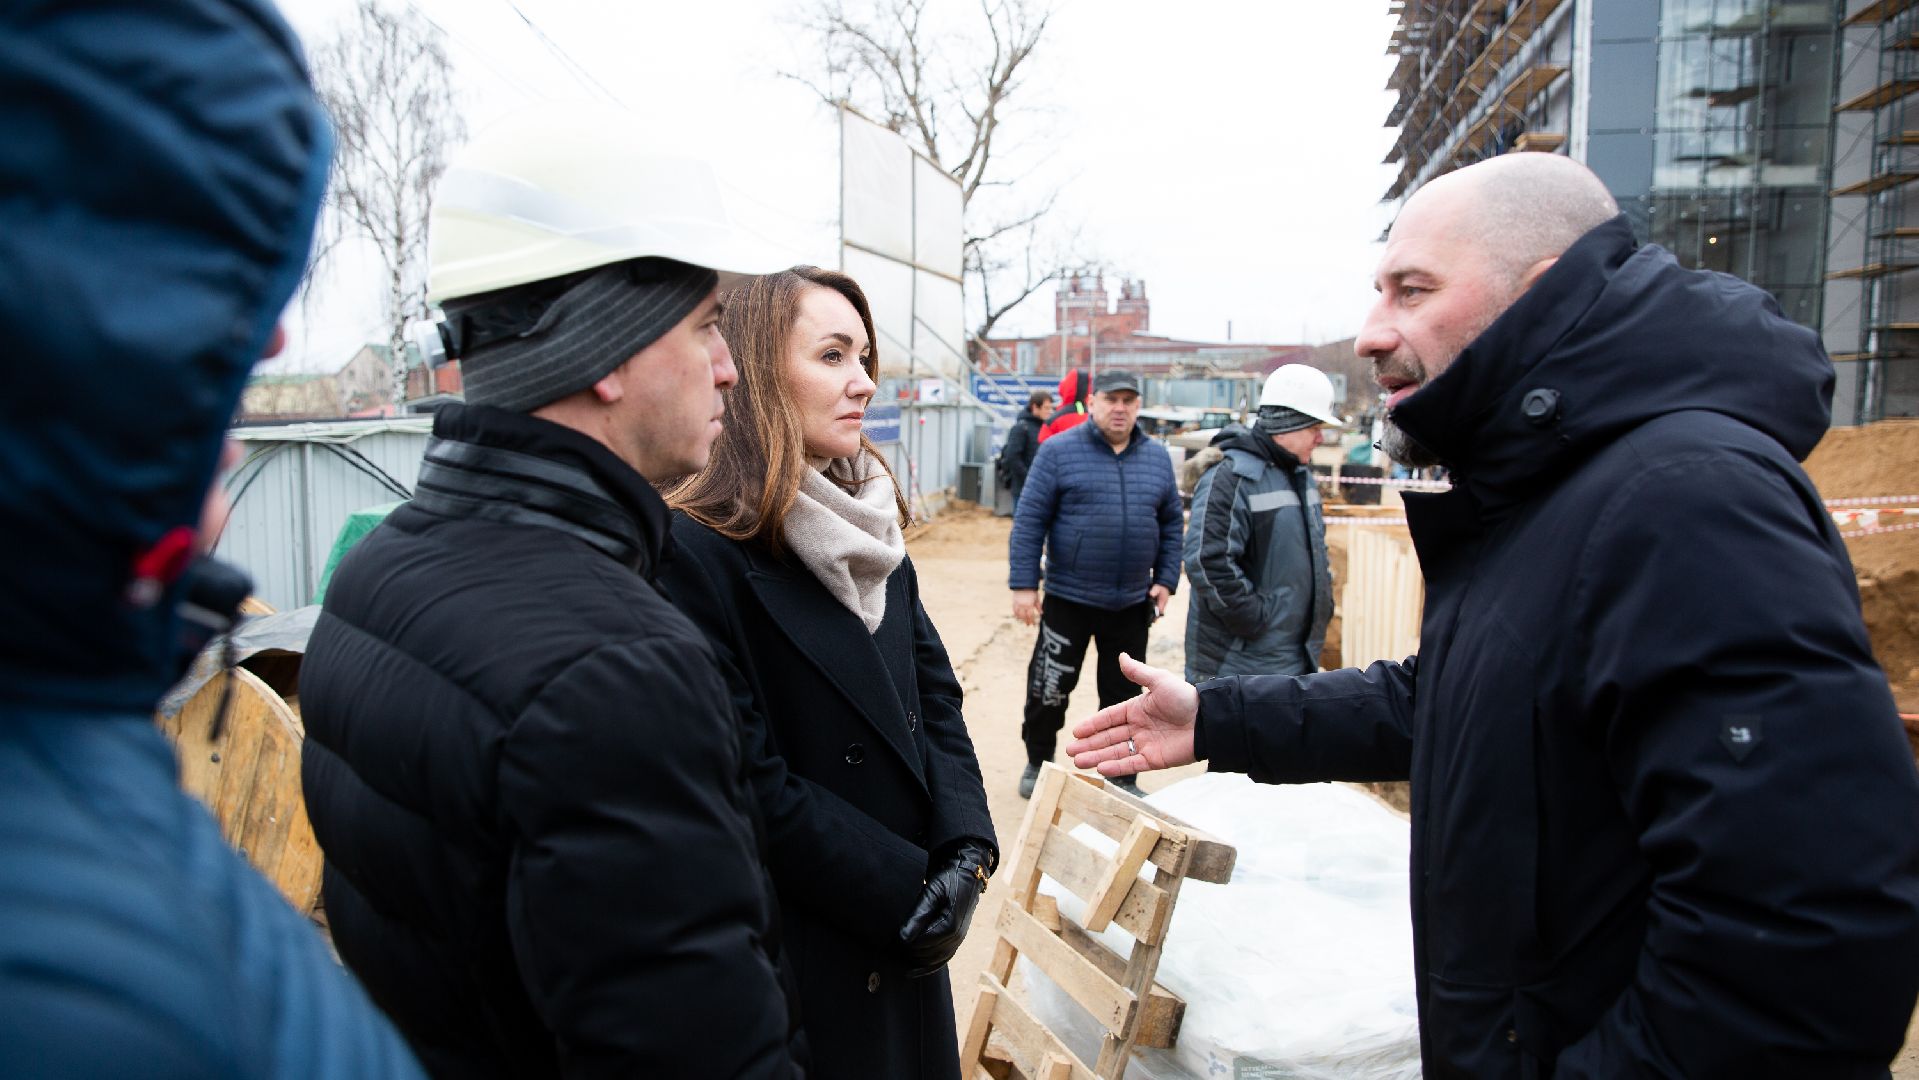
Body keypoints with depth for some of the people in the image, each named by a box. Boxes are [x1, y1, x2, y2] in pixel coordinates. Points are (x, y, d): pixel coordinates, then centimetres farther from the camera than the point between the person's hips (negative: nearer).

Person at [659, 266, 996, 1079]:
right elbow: (753, 786, -21)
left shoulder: (871, 526, 4)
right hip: (805, 958, -7)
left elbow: (933, 695, 4)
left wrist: (967, 852, -10)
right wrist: (911, 892, -16)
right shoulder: (695, 553, -20)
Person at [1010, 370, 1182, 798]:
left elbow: (1171, 523, 14)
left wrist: (1165, 580, 5)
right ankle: (1038, 763, 28)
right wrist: (1024, 585, -12)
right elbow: (1029, 521, -7)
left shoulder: (1158, 457, 7)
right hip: (1068, 600, -3)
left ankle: (1120, 776, 26)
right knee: (1049, 689, 6)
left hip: (1131, 604, 3)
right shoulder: (1059, 452, -6)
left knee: (1123, 695, 12)